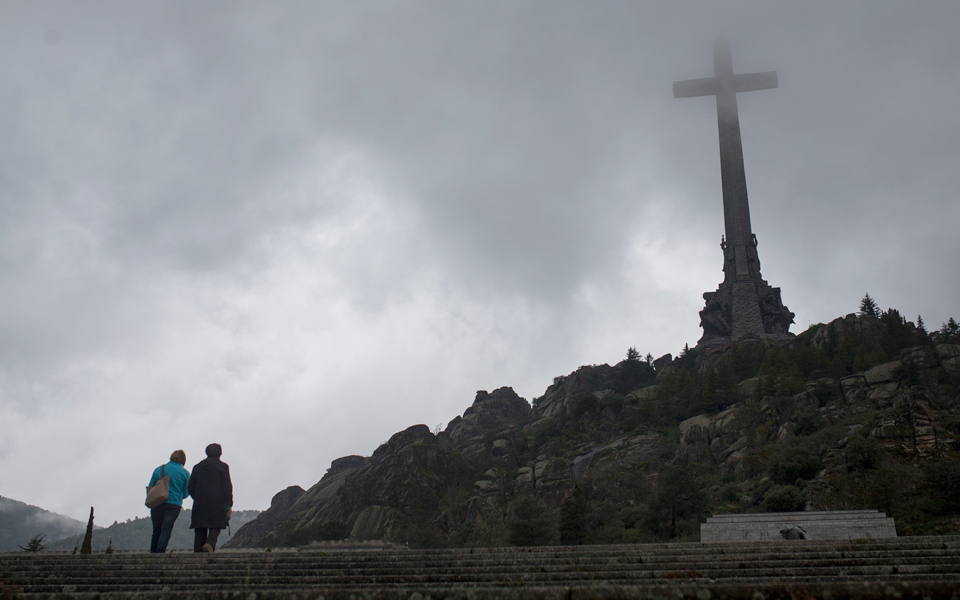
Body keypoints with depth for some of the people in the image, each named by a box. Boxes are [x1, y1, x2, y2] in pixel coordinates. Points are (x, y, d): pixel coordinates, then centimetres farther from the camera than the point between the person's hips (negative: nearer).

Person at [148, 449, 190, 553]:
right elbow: (185, 494, 7)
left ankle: (153, 552, 14)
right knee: (166, 530, -5)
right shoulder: (185, 473, 4)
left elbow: (150, 487, 11)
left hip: (157, 504, 2)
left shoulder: (158, 470, 8)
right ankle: (160, 551, -19)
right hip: (174, 504, -2)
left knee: (157, 530, 12)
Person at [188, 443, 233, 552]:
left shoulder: (197, 466, 13)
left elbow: (190, 487, 12)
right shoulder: (222, 466, 3)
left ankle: (198, 552, -1)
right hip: (217, 503, -3)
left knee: (200, 530, 5)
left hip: (199, 504, 3)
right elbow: (227, 487, -4)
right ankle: (210, 543, -23)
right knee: (215, 527, 3)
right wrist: (228, 505, -5)